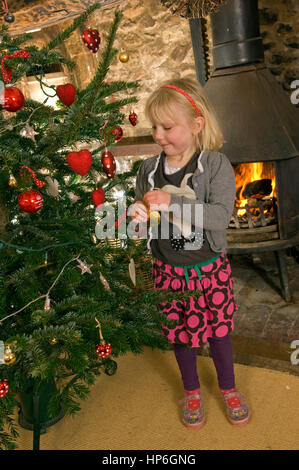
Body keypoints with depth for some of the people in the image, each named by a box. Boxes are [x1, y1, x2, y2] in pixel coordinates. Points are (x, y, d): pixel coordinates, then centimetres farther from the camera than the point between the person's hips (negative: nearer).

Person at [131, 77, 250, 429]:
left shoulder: (216, 164, -14)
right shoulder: (149, 169, -3)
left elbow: (221, 215, -26)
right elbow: (141, 214, 9)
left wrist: (172, 202, -32)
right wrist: (139, 216, -15)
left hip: (209, 268, -2)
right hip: (167, 270, 3)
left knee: (218, 329, 15)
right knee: (180, 332, 17)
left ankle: (228, 388, 42)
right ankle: (191, 390, 42)